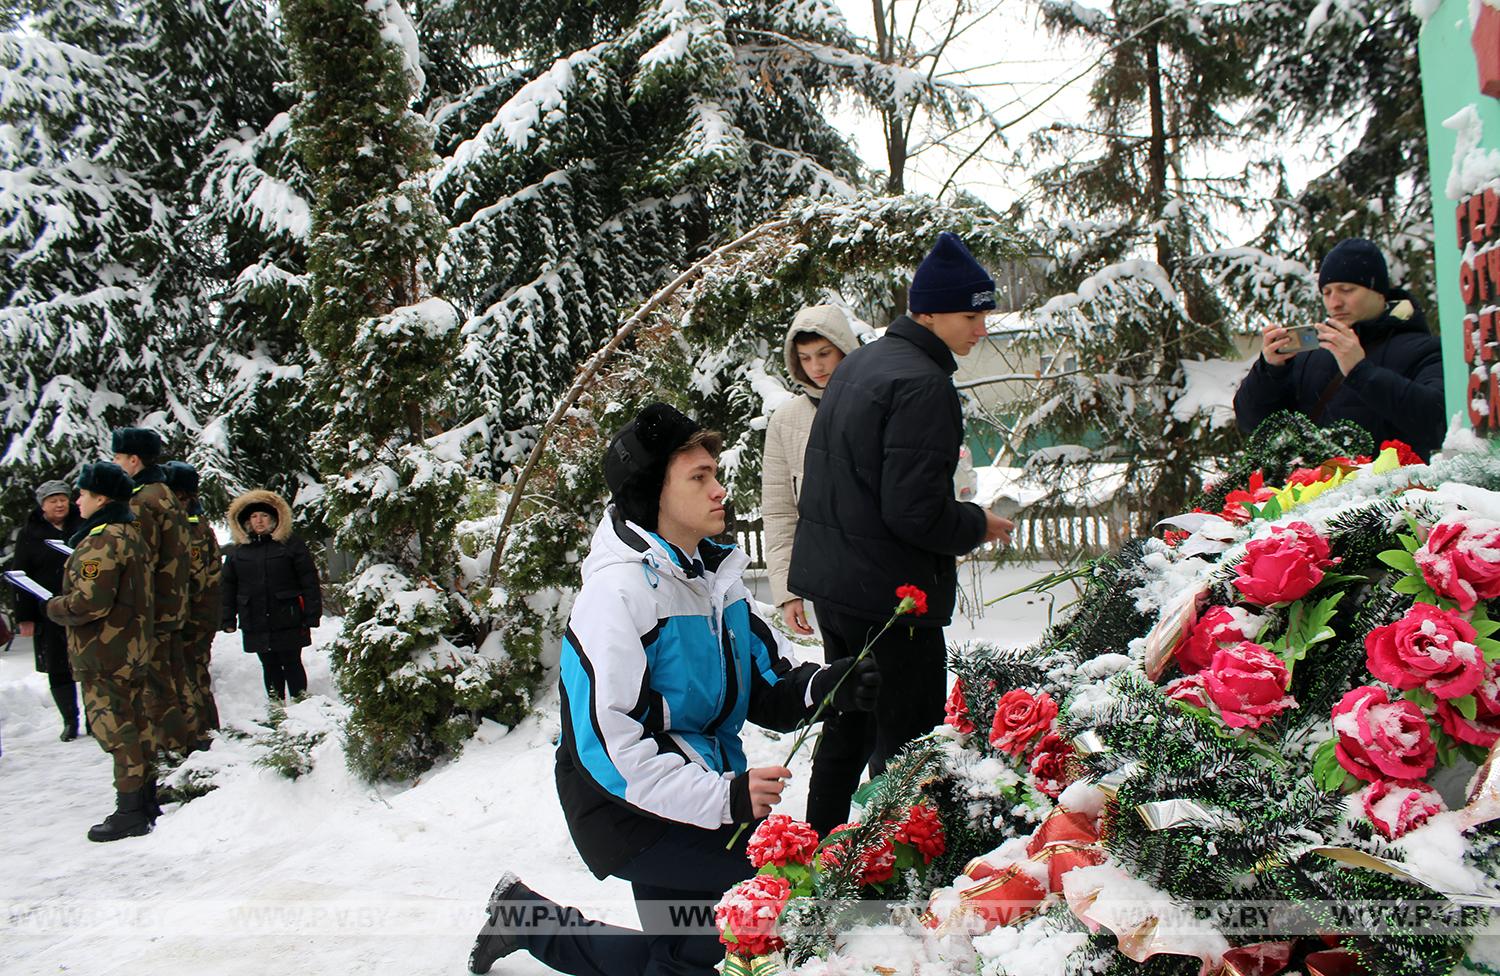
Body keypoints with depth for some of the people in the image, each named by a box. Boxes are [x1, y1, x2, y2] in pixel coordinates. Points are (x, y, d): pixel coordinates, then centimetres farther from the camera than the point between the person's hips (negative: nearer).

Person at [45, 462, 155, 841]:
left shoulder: (102, 540, -19)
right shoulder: (130, 533, 12)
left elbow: (90, 603, -24)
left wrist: (54, 607, -6)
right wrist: (63, 603, 18)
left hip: (104, 651, -10)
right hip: (133, 647, 10)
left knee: (115, 729, -3)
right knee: (133, 725, 16)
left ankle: (130, 811, 2)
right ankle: (145, 800, 25)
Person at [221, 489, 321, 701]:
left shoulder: (290, 544, -2)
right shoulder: (238, 551, 9)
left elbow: (309, 581, -4)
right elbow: (228, 587, 13)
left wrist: (312, 615, -9)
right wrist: (227, 619, 8)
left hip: (288, 621, -3)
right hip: (255, 624, 3)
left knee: (292, 664, 2)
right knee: (270, 666, 10)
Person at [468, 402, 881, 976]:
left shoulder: (714, 573, 4)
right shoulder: (619, 591, -22)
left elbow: (767, 684, 3)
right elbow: (608, 742, -26)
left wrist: (823, 687, -19)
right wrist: (722, 798, -32)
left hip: (700, 792, 8)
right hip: (632, 815, -8)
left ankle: (531, 922, 29)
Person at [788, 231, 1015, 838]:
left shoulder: (859, 363, 12)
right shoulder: (922, 384, -19)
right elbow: (915, 511, -25)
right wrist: (976, 526, -6)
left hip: (830, 579, 10)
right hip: (891, 593, -10)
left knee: (848, 725, 21)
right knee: (908, 741, 1)